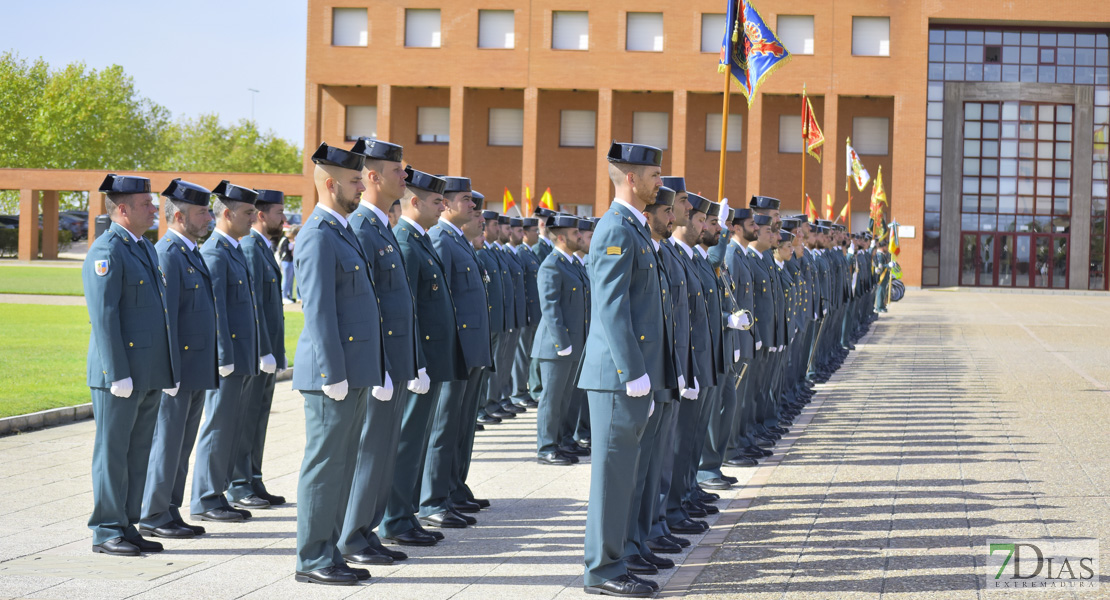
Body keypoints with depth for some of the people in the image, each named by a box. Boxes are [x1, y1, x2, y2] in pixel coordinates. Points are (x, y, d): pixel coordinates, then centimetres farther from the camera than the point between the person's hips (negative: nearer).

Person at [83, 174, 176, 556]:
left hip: (149, 375, 9)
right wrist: (118, 374, -20)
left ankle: (128, 526, 18)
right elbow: (103, 317, -17)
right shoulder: (106, 252, -11)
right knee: (112, 452, -1)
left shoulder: (146, 249, 17)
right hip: (119, 375, -9)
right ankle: (106, 532, 5)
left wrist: (169, 368, 17)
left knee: (138, 453, 11)